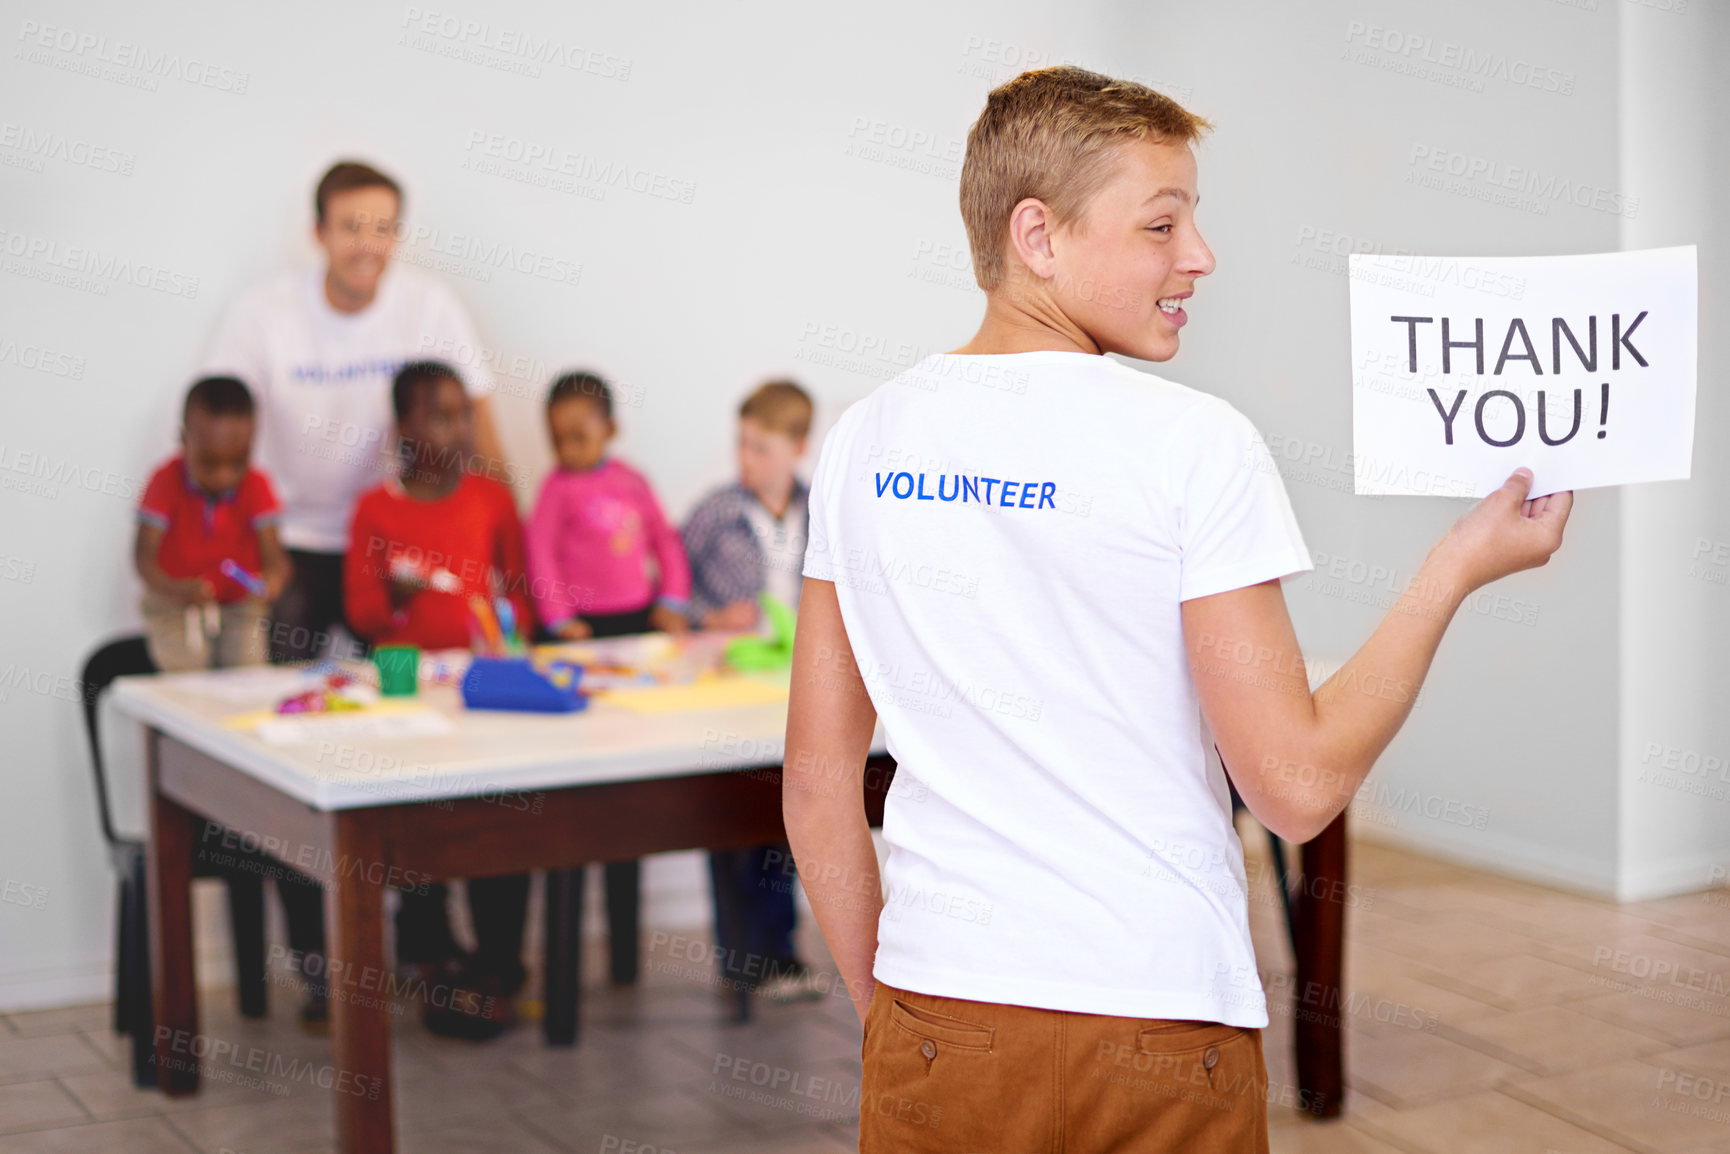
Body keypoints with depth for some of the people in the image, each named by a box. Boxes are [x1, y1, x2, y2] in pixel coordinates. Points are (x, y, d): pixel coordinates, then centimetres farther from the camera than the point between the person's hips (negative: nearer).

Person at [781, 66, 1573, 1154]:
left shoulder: (865, 441, 3)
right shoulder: (1193, 442, -11)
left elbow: (817, 781, 5)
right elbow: (1297, 785, -12)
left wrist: (883, 1004, 15)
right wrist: (1462, 564, -2)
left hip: (935, 1028, 3)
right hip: (1158, 1033, -3)